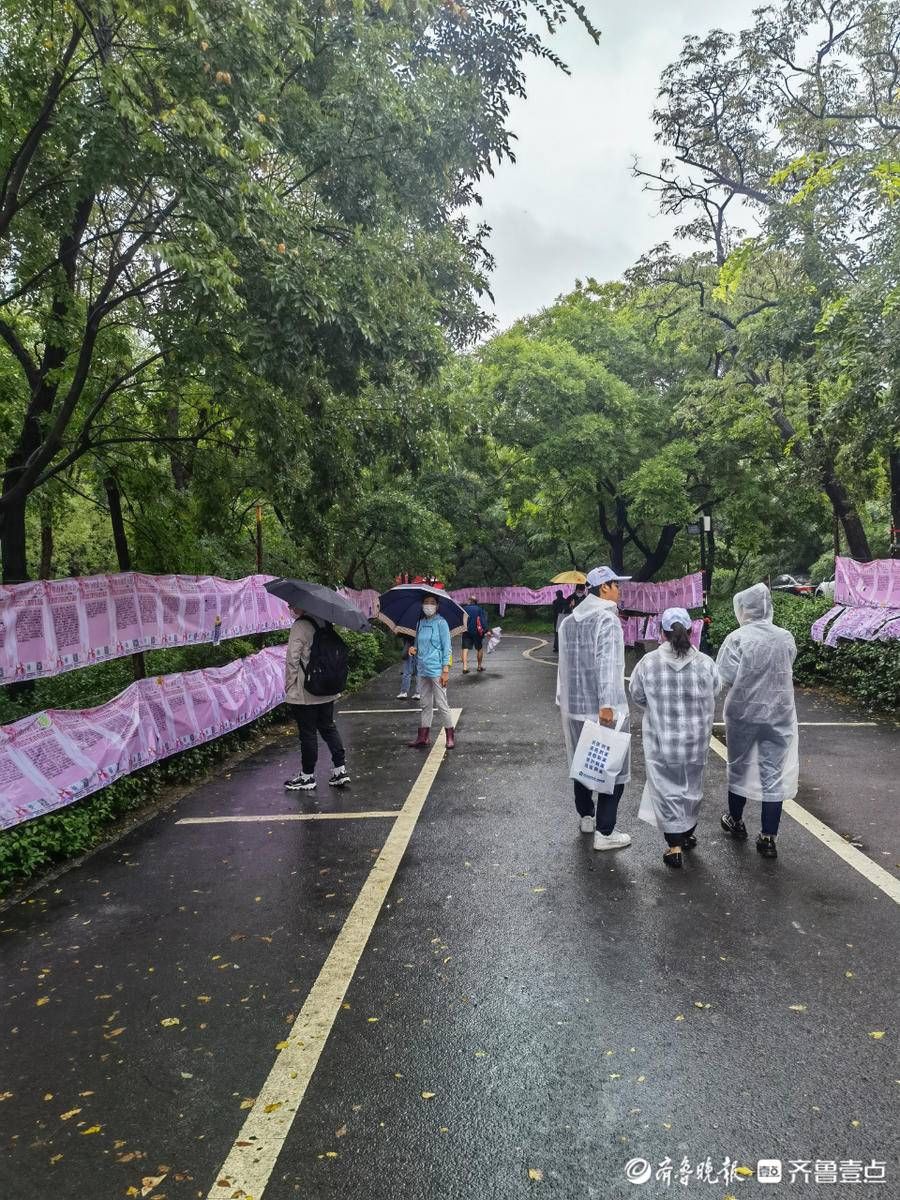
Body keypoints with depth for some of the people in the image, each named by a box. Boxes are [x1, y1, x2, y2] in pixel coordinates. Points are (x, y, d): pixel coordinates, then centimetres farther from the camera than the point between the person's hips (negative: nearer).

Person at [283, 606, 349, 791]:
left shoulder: (300, 626, -16)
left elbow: (293, 658, -18)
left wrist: (289, 684, -8)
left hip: (304, 692, -7)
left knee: (307, 733, 3)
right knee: (328, 727, 16)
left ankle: (307, 776, 14)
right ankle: (340, 770, 15)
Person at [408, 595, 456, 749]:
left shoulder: (441, 623, -7)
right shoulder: (420, 623, 10)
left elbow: (446, 647, -9)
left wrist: (446, 670, -15)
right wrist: (414, 649, -2)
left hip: (436, 670, -6)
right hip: (422, 669, 6)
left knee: (441, 704, -1)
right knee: (426, 704, 12)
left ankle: (450, 736, 11)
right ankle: (424, 737, 18)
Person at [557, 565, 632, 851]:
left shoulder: (568, 621, 10)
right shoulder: (607, 619, -14)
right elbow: (607, 665, -24)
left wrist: (563, 699, 17)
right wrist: (607, 705, -28)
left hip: (573, 707, 8)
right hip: (603, 710, -8)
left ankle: (586, 817, 36)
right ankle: (604, 833, 6)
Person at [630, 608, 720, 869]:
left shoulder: (649, 662, -13)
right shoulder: (705, 664, -11)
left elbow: (636, 695, -1)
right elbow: (714, 693, 3)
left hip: (661, 741, -2)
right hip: (696, 740, 2)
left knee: (666, 788, 9)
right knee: (691, 787, 20)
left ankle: (675, 846, 6)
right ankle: (687, 834, 37)